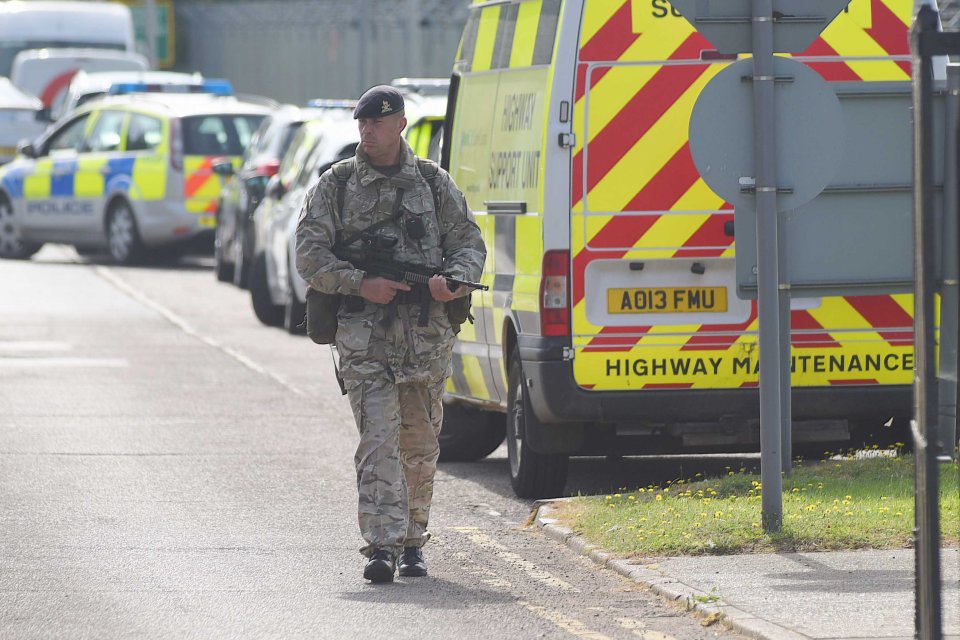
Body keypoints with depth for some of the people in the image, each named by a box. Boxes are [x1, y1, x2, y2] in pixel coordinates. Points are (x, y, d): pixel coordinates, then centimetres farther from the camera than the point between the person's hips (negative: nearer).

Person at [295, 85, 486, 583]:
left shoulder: (435, 184, 10)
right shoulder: (335, 186, 5)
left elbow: (469, 242, 9)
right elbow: (310, 256, 1)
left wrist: (453, 279, -13)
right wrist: (361, 284, -14)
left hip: (428, 335, 2)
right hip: (365, 339, -2)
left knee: (420, 445, 9)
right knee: (378, 440, -13)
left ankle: (412, 542, 24)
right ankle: (382, 546, -18)